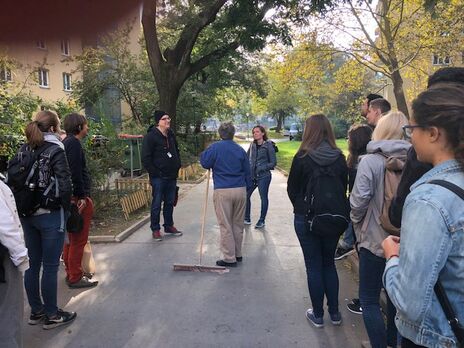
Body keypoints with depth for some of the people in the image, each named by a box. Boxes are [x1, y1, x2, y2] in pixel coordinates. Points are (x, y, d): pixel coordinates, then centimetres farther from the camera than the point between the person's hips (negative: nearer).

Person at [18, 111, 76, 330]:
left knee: (33, 263, 16)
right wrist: (66, 207, -3)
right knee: (50, 266, 3)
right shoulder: (55, 151, -12)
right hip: (50, 215, -6)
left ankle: (36, 311, 30)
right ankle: (51, 315, 15)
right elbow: (65, 185, -17)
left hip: (27, 215, 7)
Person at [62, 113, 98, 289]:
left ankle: (71, 272, 30)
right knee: (79, 239, -2)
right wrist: (82, 196, -18)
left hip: (72, 197, 11)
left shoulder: (67, 142, 16)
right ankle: (75, 278, 8)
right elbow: (75, 173, -22)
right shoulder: (74, 143, -15)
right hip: (78, 199, -11)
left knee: (71, 238, 18)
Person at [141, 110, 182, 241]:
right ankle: (155, 229, 12)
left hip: (171, 176, 7)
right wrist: (155, 173, -14)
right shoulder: (150, 136, -11)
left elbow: (176, 151, 24)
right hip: (158, 177, -7)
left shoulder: (171, 135, 11)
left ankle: (169, 226, 28)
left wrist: (177, 167, 13)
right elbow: (146, 158, -13)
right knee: (157, 204, 1)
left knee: (170, 202, 14)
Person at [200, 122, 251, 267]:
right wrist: (247, 188, 23)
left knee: (225, 226, 2)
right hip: (241, 190, 4)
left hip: (223, 191, -4)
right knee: (238, 224, 14)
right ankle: (238, 254, 26)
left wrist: (204, 153, 17)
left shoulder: (215, 147, -5)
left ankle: (230, 258, 6)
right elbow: (247, 172, 12)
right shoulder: (240, 150, 7)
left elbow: (205, 162, -1)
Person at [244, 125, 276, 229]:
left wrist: (262, 168, -17)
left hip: (263, 176, -5)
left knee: (263, 198, 6)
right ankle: (247, 219, 20)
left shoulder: (268, 145, -7)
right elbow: (247, 158, 15)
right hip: (251, 175, 5)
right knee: (245, 195, 4)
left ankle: (262, 221, 20)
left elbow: (273, 162, -6)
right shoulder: (252, 145, 7)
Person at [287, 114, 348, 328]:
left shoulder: (302, 157, -14)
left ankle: (318, 315, 20)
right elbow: (344, 188, 5)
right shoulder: (339, 158, -4)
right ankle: (334, 313, 26)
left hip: (306, 218, -3)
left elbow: (292, 189, -4)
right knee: (329, 263, 19)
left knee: (313, 266, 9)